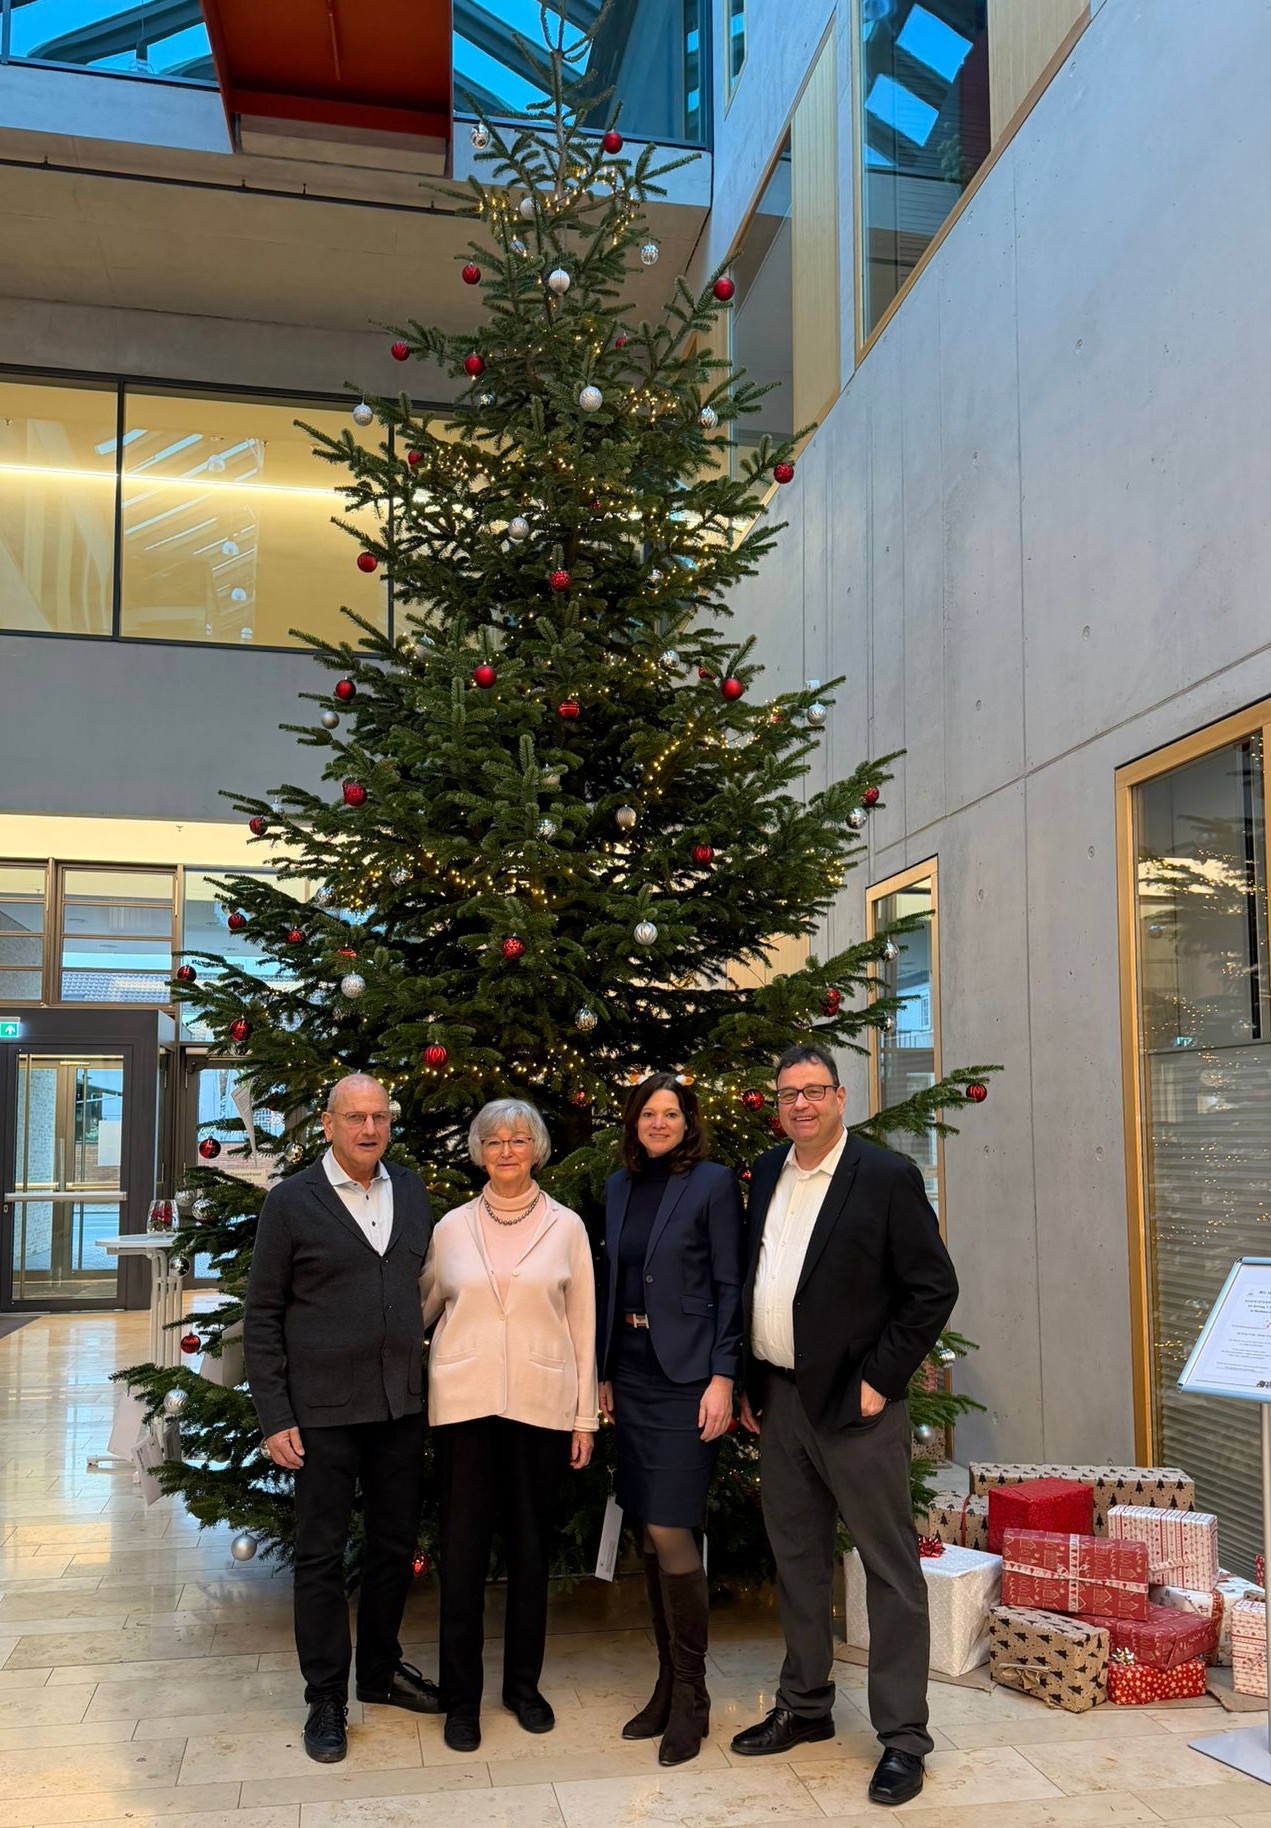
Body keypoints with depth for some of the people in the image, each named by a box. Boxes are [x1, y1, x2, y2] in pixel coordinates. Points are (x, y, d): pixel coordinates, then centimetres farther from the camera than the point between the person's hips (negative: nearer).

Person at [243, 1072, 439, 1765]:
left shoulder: (411, 1192, 5)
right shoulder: (291, 1201, -7)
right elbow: (262, 1315, -5)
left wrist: (425, 1384, 6)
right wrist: (274, 1417, -9)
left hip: (401, 1404, 4)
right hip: (323, 1411, -4)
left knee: (396, 1545, 15)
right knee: (322, 1554, 6)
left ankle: (380, 1669, 34)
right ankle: (326, 1699, 21)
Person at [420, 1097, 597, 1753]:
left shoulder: (565, 1226, 3)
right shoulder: (452, 1227, 5)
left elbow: (582, 1325, 5)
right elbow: (421, 1307, 14)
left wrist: (584, 1415, 3)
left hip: (540, 1403, 0)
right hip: (463, 1402, 0)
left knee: (530, 1544, 9)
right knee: (462, 1547, 3)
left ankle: (524, 1683, 26)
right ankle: (461, 1696, 17)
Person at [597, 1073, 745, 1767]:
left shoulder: (713, 1183, -5)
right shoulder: (618, 1187, 11)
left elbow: (729, 1286, -7)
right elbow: (611, 1284, 14)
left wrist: (723, 1378, -13)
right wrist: (603, 1373, 11)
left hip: (686, 1374, -6)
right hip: (631, 1372, 6)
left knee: (669, 1529, -8)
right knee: (650, 1532, 11)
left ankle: (690, 1693, 7)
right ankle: (667, 1682, 23)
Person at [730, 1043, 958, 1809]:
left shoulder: (887, 1176, -10)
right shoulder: (767, 1174, 9)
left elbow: (935, 1287, -10)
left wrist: (880, 1381, -12)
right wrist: (752, 1385, 9)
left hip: (854, 1403, -6)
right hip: (779, 1400, 6)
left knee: (891, 1566, 1)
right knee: (797, 1558, 17)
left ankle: (904, 1735, 12)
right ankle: (805, 1707, 31)